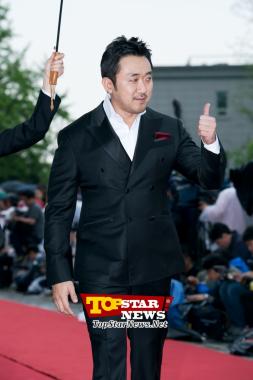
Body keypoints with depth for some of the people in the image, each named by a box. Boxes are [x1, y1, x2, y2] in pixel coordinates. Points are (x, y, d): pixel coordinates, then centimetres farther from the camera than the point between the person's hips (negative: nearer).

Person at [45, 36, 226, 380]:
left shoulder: (169, 130, 5)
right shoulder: (76, 137, -2)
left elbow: (210, 179, 5)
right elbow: (59, 210, 0)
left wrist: (210, 143, -16)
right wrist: (59, 274, -5)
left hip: (154, 268, 3)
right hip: (101, 271, -3)